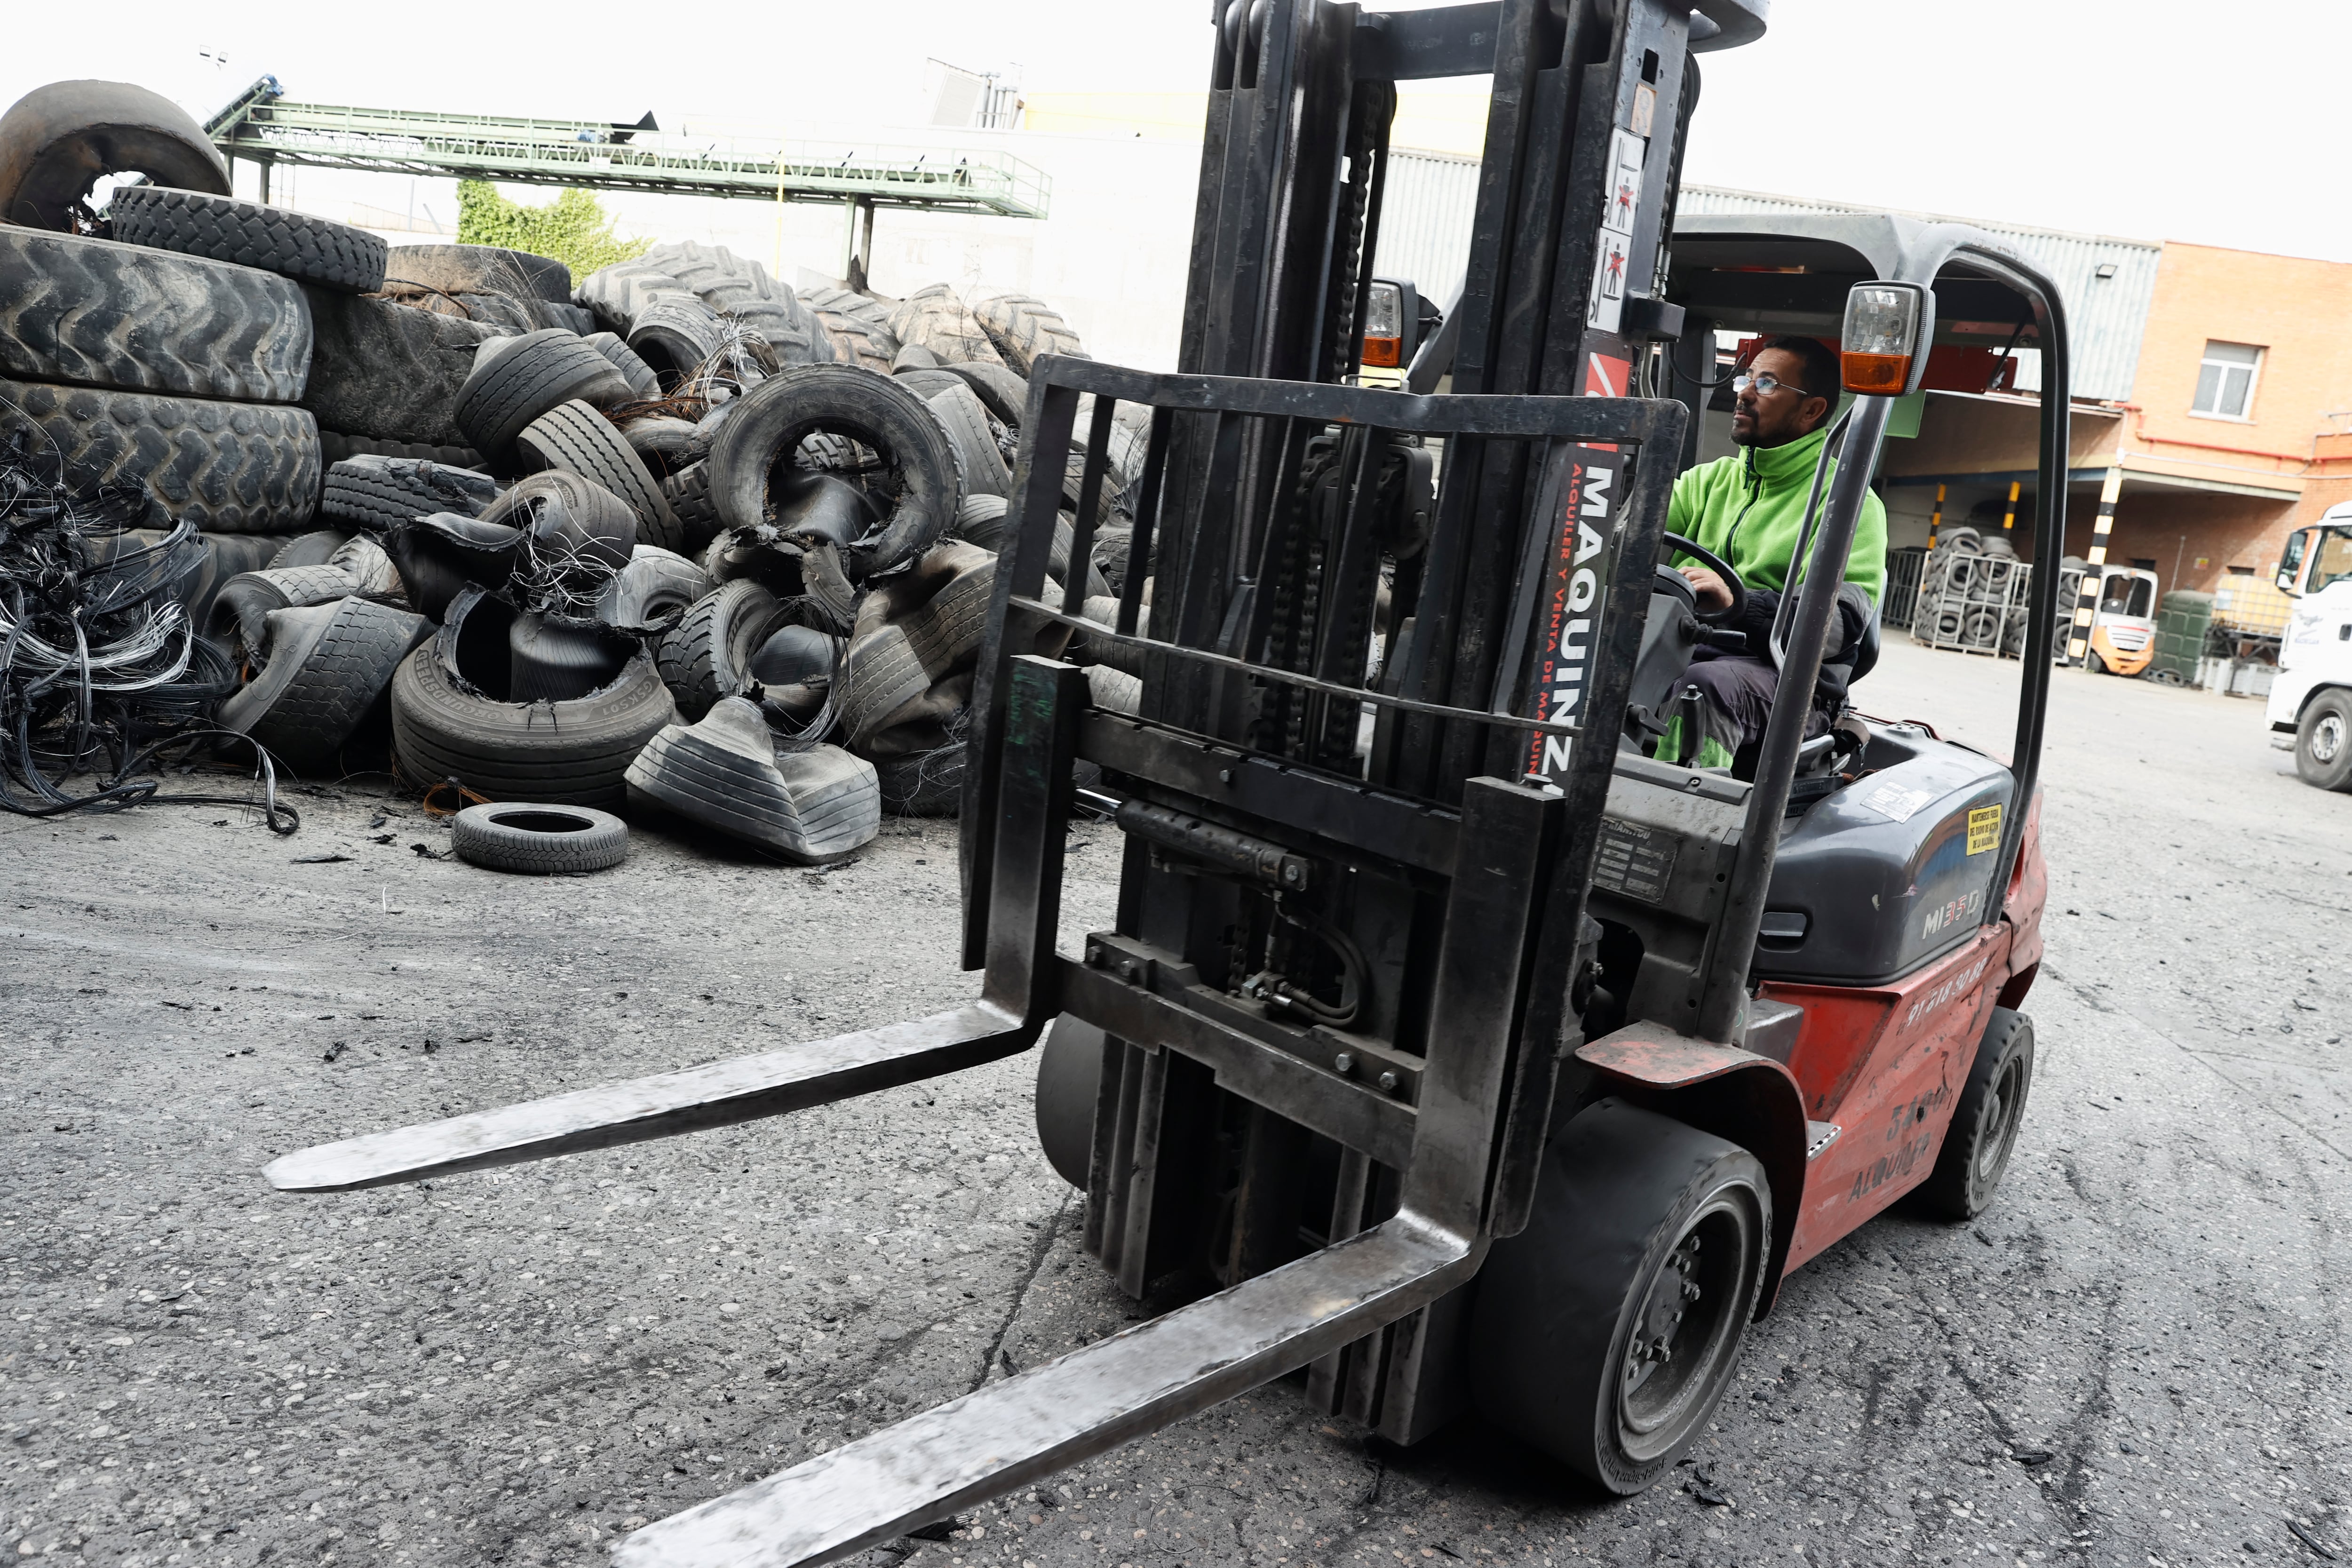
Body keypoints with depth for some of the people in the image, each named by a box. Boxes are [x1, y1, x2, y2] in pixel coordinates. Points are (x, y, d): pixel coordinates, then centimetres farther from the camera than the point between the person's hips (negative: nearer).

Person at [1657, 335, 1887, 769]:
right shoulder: (1712, 478, 24)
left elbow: (1843, 622, -10)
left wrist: (1738, 602, -26)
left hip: (1784, 674, -4)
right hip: (1680, 650, 5)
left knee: (1705, 685, -38)